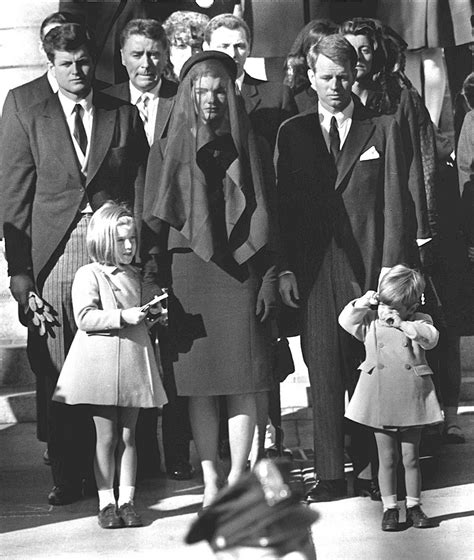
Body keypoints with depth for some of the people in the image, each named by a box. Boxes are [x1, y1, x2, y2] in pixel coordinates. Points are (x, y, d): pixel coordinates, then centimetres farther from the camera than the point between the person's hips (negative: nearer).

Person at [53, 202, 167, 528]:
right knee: (106, 436, -1)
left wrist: (151, 315, 7)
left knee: (128, 435, 6)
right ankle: (106, 503, 6)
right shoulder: (89, 275, -4)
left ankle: (127, 501, 10)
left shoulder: (136, 277, 15)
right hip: (100, 363, -5)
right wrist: (123, 316, -22)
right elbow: (84, 317, -15)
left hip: (134, 363, 5)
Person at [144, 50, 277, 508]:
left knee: (243, 383, -3)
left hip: (241, 271, 0)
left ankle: (237, 477, 4)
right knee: (200, 384, -1)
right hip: (187, 270, 0)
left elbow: (266, 216, 8)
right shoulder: (167, 151, 9)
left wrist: (270, 278, 0)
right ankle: (209, 479, 5)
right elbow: (154, 221, 8)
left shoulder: (250, 148, 10)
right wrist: (154, 279, -2)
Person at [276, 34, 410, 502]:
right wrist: (285, 268, -1)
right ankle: (330, 476, 4)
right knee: (324, 373, 0)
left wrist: (390, 270, -5)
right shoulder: (292, 133, 11)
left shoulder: (382, 130, 7)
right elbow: (283, 204, 9)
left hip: (367, 266, -1)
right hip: (314, 269, 1)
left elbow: (393, 204, 3)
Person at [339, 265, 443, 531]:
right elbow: (346, 321, -1)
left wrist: (402, 324, -21)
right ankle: (390, 508, 12)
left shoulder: (419, 321, 1)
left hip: (411, 398, -1)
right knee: (387, 459, 6)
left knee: (411, 458, 7)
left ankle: (414, 506, 18)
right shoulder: (370, 322, 6)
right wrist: (362, 304, -13)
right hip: (380, 399, 1)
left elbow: (431, 337, -15)